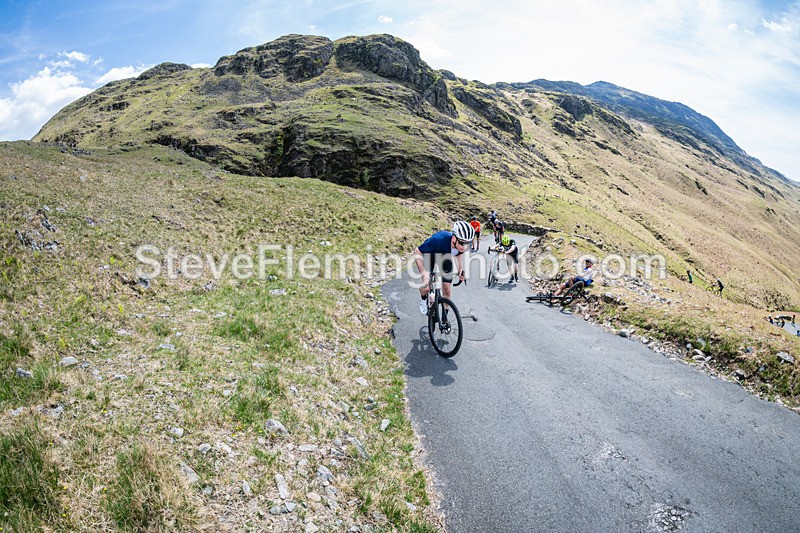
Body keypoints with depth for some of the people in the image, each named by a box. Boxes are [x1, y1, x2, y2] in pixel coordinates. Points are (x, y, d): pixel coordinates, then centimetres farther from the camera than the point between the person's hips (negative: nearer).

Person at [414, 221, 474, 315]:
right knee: (426, 287, -19)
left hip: (445, 256, 4)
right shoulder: (439, 240, -45)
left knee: (447, 290, 0)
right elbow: (417, 251, -32)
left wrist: (459, 269, -10)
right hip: (429, 254, -4)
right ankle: (423, 298, 18)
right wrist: (424, 273, -40)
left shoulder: (463, 245, -29)